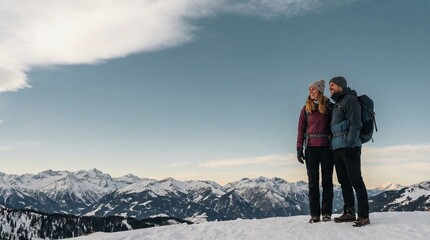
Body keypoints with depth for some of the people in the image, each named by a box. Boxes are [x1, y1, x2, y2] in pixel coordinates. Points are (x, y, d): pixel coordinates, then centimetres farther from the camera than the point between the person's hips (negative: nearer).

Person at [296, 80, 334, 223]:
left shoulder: (329, 106, 6)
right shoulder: (306, 108, 9)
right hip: (311, 148, 1)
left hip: (326, 147, -1)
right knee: (313, 180, 1)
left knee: (327, 179, 2)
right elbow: (301, 129, 7)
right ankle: (314, 214, 4)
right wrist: (299, 148, -1)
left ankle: (327, 213, 7)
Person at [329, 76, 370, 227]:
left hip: (349, 146, -9)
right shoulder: (336, 104, 24)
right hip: (337, 148, 9)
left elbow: (356, 124, -14)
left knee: (355, 180, -9)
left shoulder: (350, 99, -3)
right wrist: (333, 146, 17)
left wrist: (350, 144, -21)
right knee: (344, 181, 9)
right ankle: (349, 213, 14)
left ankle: (363, 216, -7)